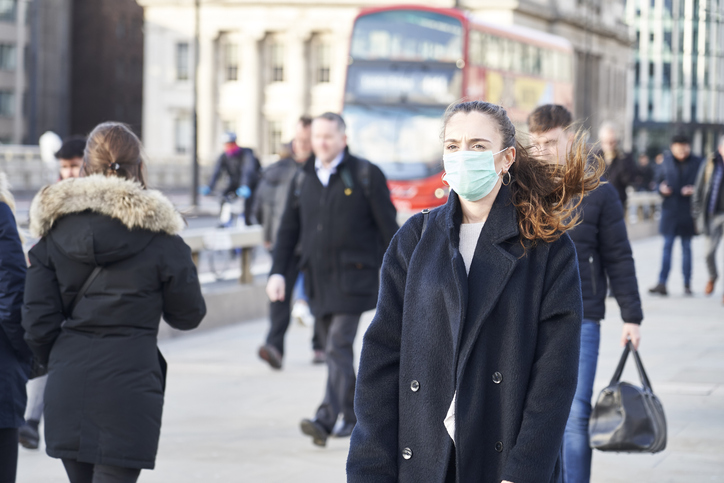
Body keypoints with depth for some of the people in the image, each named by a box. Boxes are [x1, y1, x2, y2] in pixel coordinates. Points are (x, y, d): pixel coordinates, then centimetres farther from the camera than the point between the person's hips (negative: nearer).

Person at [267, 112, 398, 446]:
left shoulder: (366, 175, -2)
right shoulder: (303, 179, 11)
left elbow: (388, 227, -1)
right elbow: (288, 230, 13)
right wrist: (278, 272, 3)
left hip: (353, 277, -5)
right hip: (317, 278, 5)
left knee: (338, 346, -14)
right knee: (337, 350, 10)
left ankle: (326, 419, -21)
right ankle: (354, 416, 21)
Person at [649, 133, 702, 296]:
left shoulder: (697, 163, -2)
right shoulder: (667, 161, 5)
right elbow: (659, 180, 13)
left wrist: (694, 190, -17)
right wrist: (662, 188, -8)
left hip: (687, 211, -1)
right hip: (670, 210, 1)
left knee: (686, 248, 6)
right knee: (667, 247, -2)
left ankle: (687, 284, 13)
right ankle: (662, 284, -6)